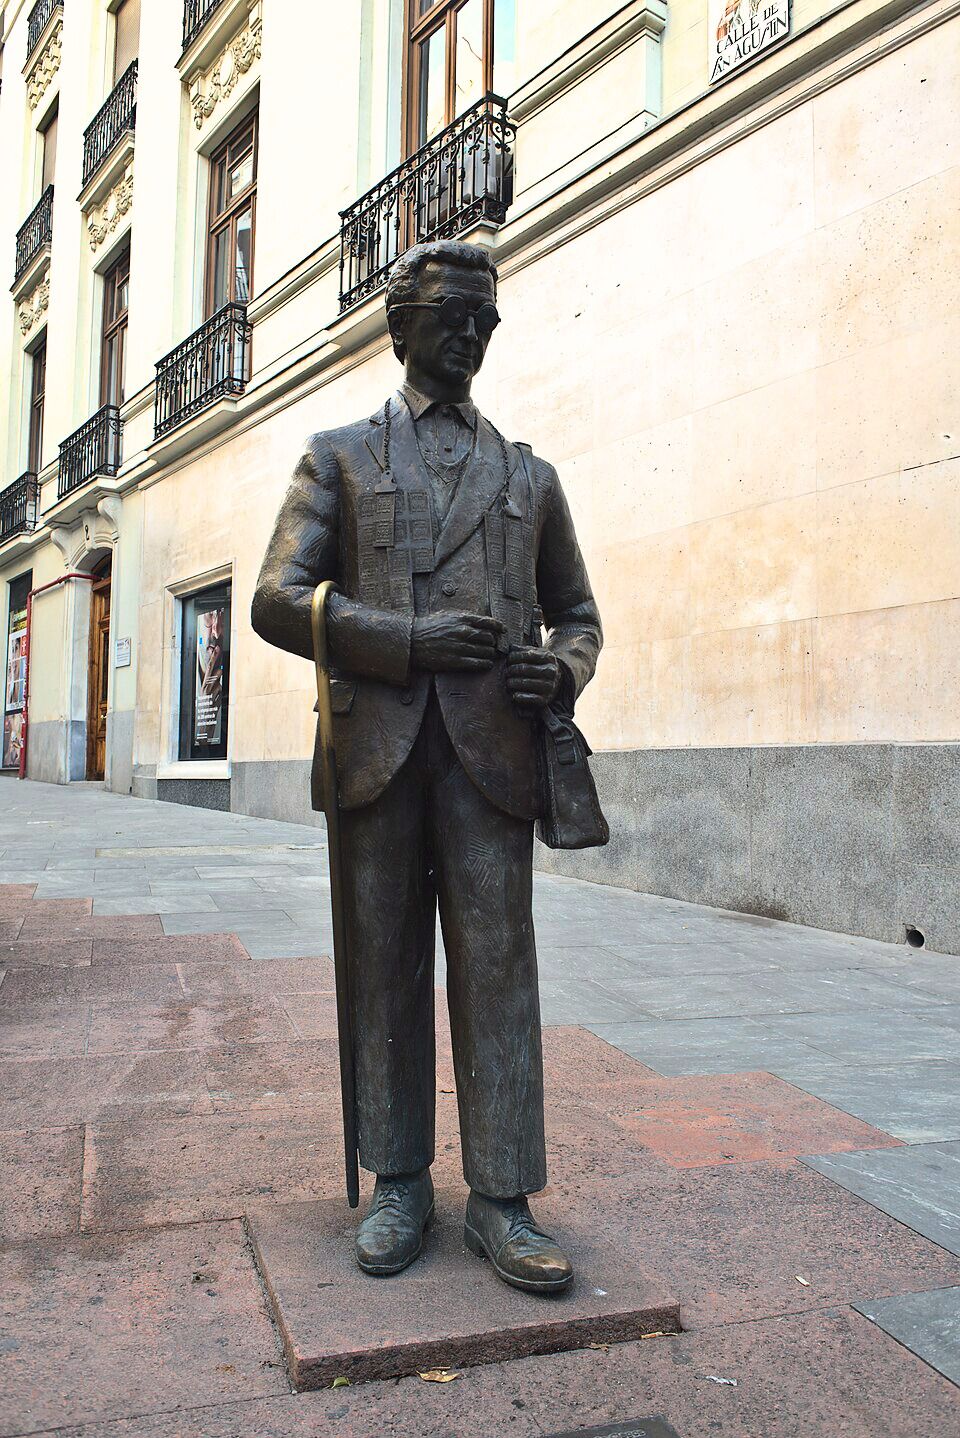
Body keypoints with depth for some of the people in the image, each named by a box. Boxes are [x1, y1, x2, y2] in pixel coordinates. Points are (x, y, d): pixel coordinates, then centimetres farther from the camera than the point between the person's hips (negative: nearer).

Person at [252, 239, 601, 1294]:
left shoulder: (529, 476, 19)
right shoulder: (340, 456, 14)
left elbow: (575, 610, 22)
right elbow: (279, 599, 2)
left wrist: (564, 671, -2)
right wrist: (411, 641, -10)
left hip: (490, 750, 1)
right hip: (378, 750, 0)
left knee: (497, 966, -1)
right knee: (386, 969, 6)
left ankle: (500, 1199, 9)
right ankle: (399, 1184, 20)